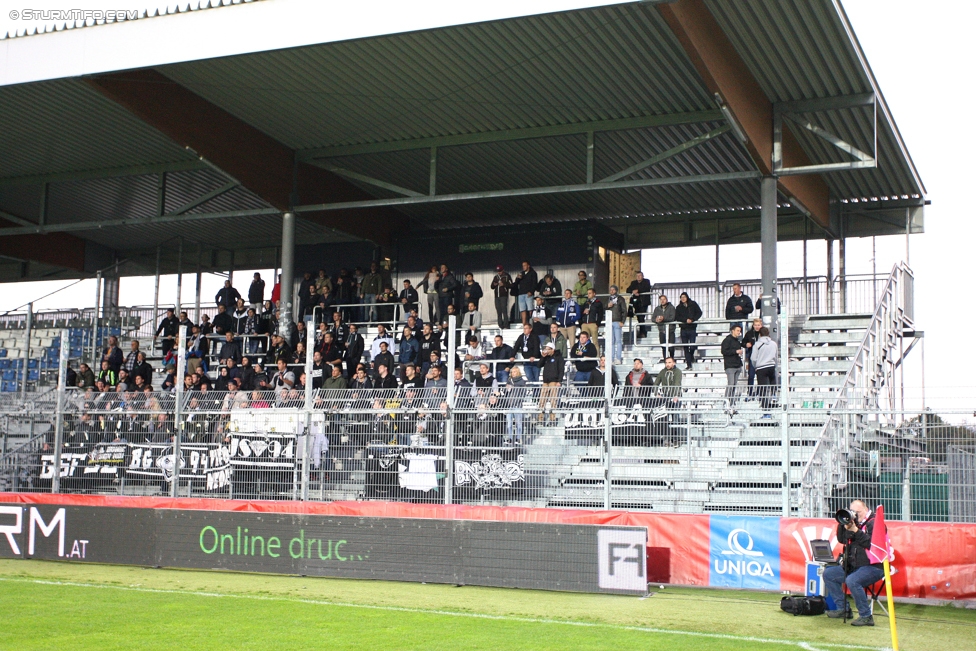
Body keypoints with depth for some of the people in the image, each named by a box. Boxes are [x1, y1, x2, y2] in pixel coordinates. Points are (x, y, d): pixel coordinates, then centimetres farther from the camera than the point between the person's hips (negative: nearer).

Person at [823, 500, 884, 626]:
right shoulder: (854, 522, 14)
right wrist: (843, 524, -5)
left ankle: (866, 616, -23)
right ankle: (842, 609, 12)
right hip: (854, 566, 9)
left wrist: (855, 530, -23)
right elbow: (841, 539, 8)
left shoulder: (874, 523, -9)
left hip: (873, 566, -9)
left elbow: (871, 544, -24)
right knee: (828, 573, 11)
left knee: (852, 581, -34)